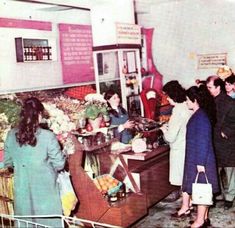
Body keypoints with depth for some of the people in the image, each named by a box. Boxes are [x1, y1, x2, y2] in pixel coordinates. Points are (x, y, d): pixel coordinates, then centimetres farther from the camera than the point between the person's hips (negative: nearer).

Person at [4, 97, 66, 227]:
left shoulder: (11, 135, -5)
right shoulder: (48, 136, -17)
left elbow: (8, 163, 6)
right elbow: (59, 164, -11)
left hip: (22, 190, 3)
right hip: (45, 190, -3)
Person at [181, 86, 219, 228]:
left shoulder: (201, 117, -20)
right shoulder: (197, 115, 9)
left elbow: (203, 141, -22)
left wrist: (200, 162, -21)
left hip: (200, 160, -9)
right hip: (194, 159, 9)